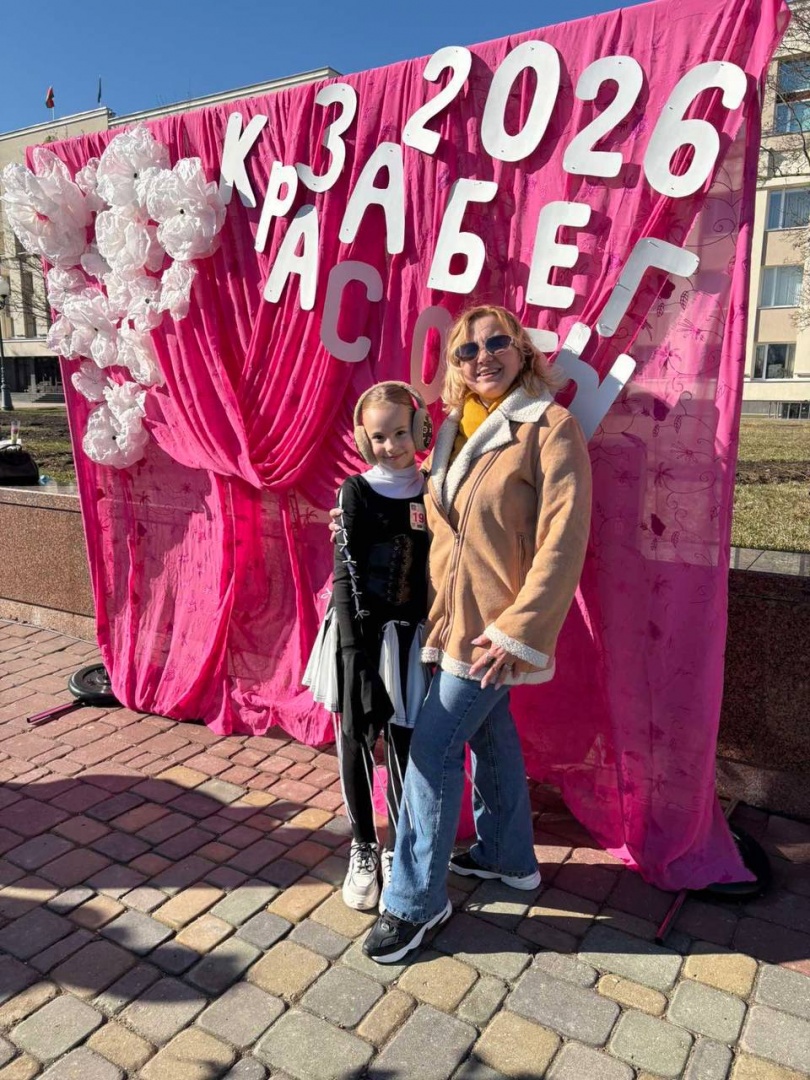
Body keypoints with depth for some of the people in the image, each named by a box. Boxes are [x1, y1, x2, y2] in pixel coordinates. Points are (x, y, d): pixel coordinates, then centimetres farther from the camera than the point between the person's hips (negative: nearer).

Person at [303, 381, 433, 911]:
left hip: (410, 636, 2)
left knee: (404, 743, 6)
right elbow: (344, 570, -10)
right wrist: (353, 646, -16)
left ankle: (398, 851, 26)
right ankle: (363, 849, 29)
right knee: (355, 741, 10)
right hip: (359, 632, -1)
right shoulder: (356, 492, -6)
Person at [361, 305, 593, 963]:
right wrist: (436, 614, 10)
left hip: (495, 628, -7)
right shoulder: (456, 430, 9)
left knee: (432, 752, -2)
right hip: (455, 620, 7)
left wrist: (517, 630, -21)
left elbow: (563, 541, -19)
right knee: (491, 735, 21)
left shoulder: (550, 427, -14)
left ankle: (416, 900, 16)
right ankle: (508, 857, 41)